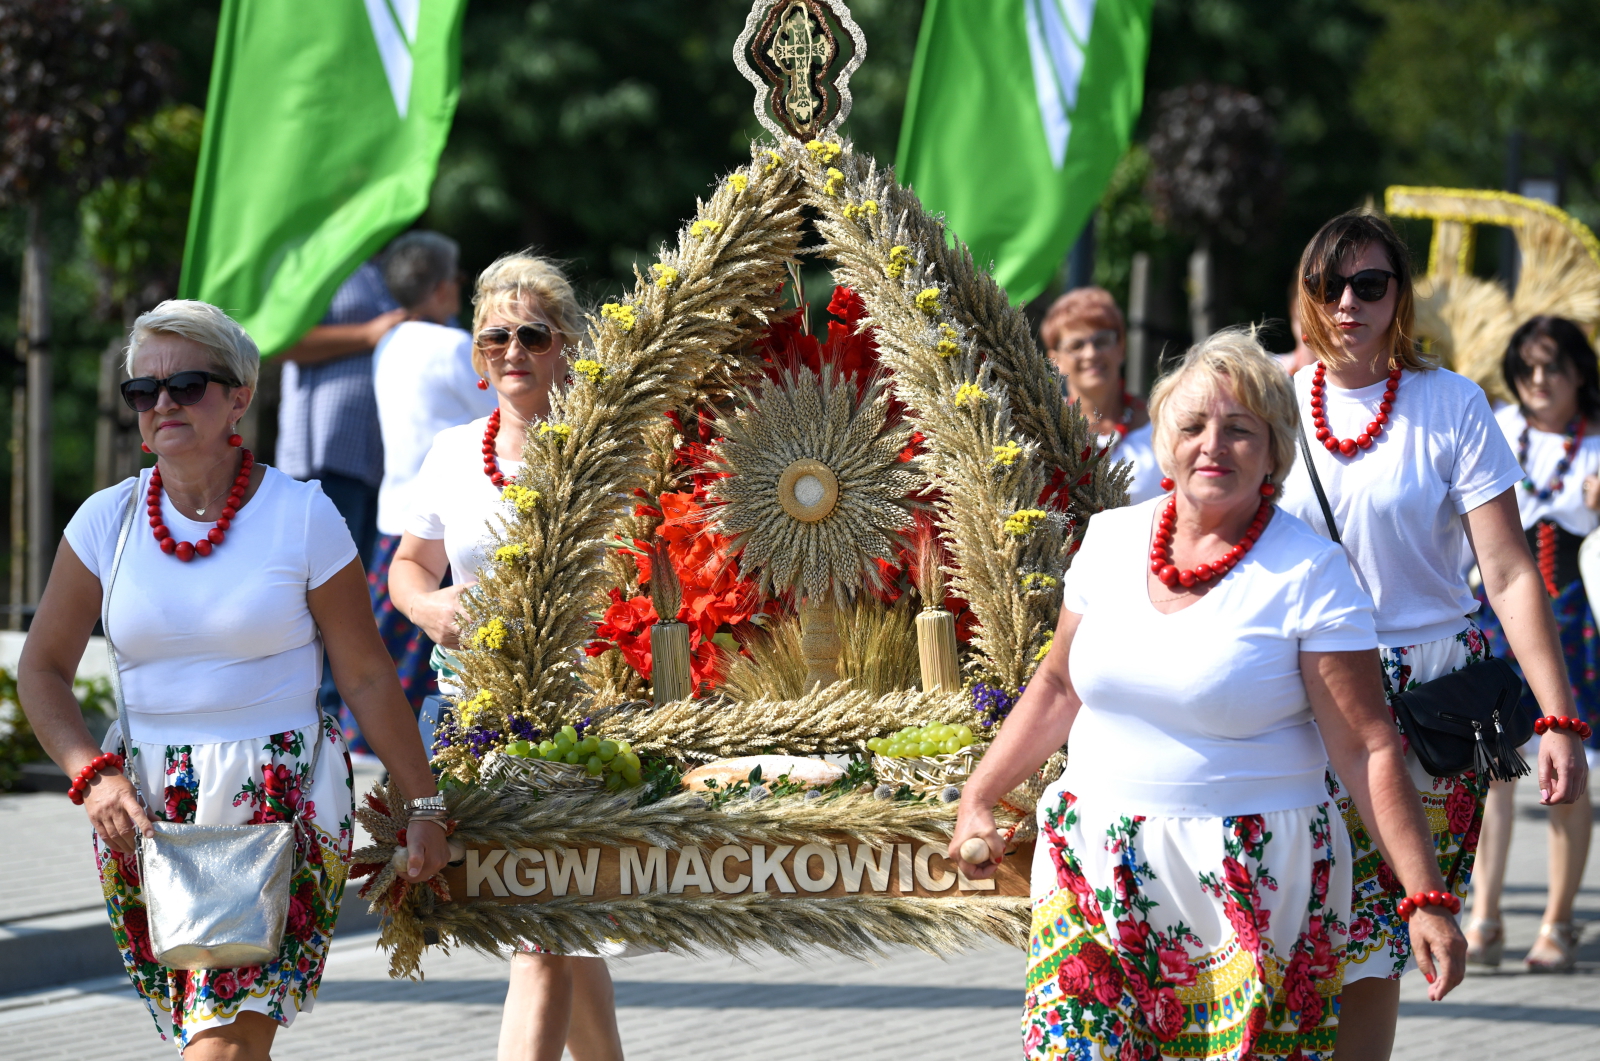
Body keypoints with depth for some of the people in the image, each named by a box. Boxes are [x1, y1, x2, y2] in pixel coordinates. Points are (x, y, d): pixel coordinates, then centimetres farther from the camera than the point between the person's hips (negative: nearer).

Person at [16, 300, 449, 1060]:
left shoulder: (301, 517, -4)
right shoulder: (108, 521, 3)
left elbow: (368, 678, 0)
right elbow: (42, 669, 8)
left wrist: (424, 807, 2)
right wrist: (94, 777, -7)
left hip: (281, 805, -4)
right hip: (145, 813, 4)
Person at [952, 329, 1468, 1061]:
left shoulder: (1308, 574, -7)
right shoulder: (1111, 540, 8)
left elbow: (1368, 750, -9)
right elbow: (1058, 686, 21)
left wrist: (1426, 899, -14)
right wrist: (978, 800, 15)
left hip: (1252, 888, -4)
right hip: (1097, 876, 4)